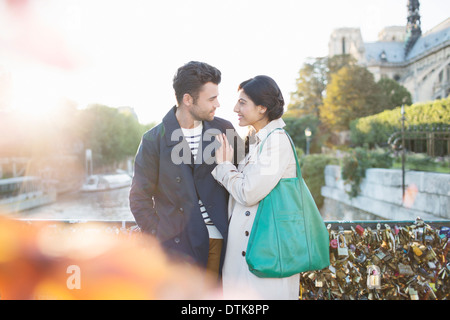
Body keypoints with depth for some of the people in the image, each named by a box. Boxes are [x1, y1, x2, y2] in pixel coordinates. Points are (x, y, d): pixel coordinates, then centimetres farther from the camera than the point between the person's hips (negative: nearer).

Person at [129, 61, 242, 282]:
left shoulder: (224, 130, 4)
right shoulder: (154, 140, -3)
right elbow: (139, 199, 2)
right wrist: (163, 239, -5)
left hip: (223, 243, 2)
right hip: (180, 247, -2)